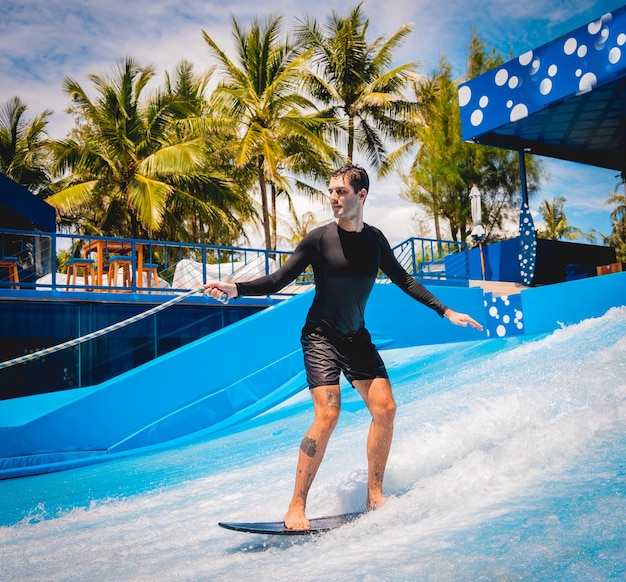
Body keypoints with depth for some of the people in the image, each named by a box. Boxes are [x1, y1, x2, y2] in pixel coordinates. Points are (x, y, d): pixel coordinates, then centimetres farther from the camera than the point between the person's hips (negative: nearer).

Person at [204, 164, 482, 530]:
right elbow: (278, 281, -11)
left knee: (385, 409, -3)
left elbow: (404, 281, 14)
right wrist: (236, 288, -27)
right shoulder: (320, 238, -10)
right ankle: (297, 507, -10)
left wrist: (445, 311, 13)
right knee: (327, 415, -19)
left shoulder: (375, 240, 4)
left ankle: (375, 495, 13)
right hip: (321, 337, -5)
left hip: (357, 337, 5)